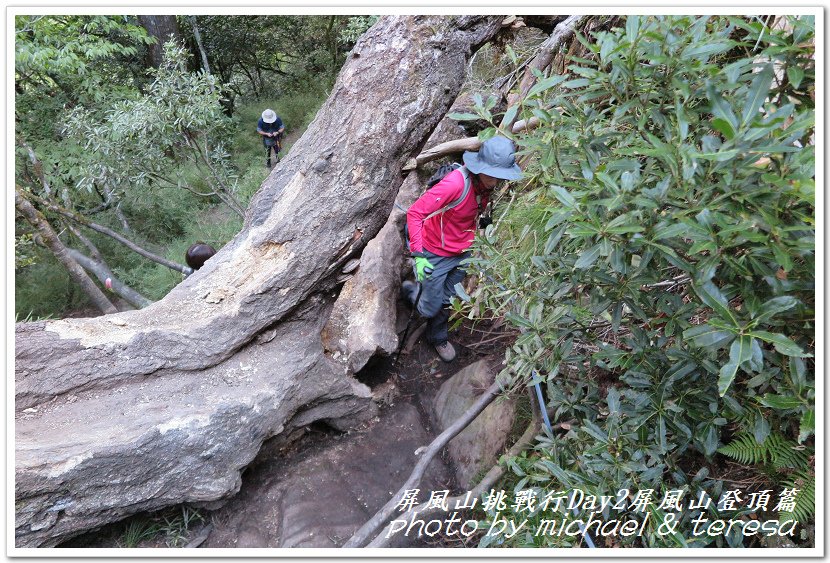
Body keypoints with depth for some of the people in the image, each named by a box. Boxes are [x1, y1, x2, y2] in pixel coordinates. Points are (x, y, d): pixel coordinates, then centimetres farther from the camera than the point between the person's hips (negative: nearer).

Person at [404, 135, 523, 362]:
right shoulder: (455, 184, -33)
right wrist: (418, 256, -31)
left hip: (462, 254, 6)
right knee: (430, 309, 8)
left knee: (447, 303, 18)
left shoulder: (488, 185, -8)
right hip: (435, 256, -6)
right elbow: (415, 213, -29)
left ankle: (438, 337, 46)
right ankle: (411, 290, 41)